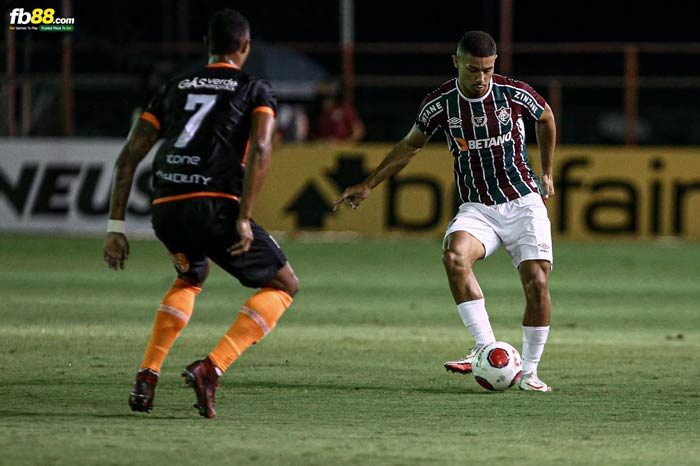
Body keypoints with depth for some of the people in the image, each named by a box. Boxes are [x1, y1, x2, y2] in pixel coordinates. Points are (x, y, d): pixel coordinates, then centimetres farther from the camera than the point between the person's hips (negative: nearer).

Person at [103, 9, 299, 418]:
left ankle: (147, 376, 20)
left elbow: (129, 157, 16)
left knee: (192, 277, 36)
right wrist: (244, 218, -13)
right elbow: (261, 149, -10)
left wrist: (116, 227, 16)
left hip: (165, 210, 5)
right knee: (284, 285, 12)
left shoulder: (174, 89, 23)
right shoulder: (256, 90, 10)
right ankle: (211, 369, -7)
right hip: (215, 205, -5)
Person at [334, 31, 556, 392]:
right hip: (476, 209, 1)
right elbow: (411, 145, 12)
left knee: (537, 281, -16)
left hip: (523, 203, -1)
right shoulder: (440, 104, -6)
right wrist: (369, 184, 12)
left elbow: (545, 118, 14)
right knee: (454, 255, -31)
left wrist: (547, 173, 20)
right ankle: (485, 348, -28)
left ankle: (529, 372, 2)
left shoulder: (515, 94, -9)